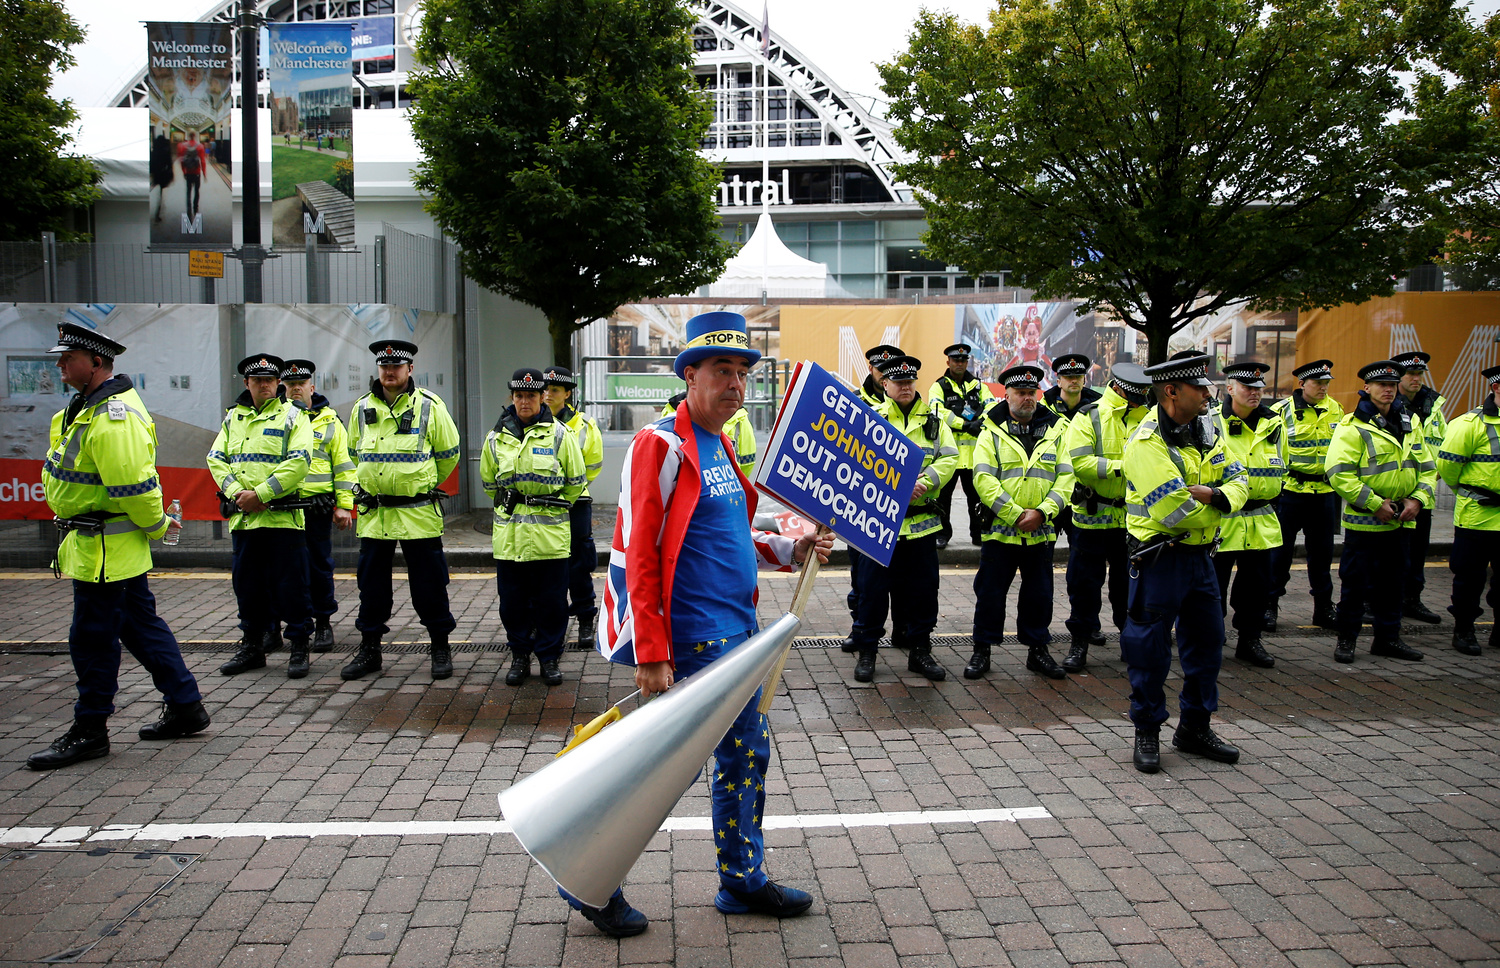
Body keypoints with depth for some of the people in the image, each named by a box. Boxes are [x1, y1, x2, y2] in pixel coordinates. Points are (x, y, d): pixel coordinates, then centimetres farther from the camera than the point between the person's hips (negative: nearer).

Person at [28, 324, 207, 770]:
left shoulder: (113, 417, -23)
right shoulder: (90, 406, 13)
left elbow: (135, 485, -25)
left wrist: (155, 526, -11)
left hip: (104, 549, -11)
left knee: (92, 639, 1)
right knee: (141, 625, 15)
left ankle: (89, 731, 14)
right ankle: (186, 707, 23)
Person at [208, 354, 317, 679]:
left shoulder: (293, 417, 1)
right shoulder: (233, 418, 17)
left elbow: (298, 462, -12)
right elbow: (216, 458, 8)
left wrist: (260, 494, -18)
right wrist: (237, 492, -9)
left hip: (282, 516, -5)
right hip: (242, 517, 5)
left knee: (289, 585, -2)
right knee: (247, 585, 12)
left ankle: (299, 648, 7)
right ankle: (252, 646, 24)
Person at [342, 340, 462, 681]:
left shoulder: (429, 406, -4)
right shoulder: (362, 408, 8)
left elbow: (448, 454, 5)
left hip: (418, 512, -3)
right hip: (373, 513, 4)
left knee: (428, 582, 2)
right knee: (371, 582, 9)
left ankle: (440, 647, 15)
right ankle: (369, 649, 22)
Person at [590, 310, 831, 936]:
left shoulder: (719, 446, 15)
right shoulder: (662, 444, -14)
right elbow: (637, 554, -19)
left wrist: (791, 550, 8)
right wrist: (651, 654, -22)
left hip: (737, 631, 9)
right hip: (694, 637, -9)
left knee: (748, 754, 15)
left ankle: (743, 880, 31)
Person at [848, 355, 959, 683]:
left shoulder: (933, 422, 11)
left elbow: (949, 458, 1)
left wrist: (926, 481, -17)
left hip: (921, 521, 3)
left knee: (922, 588, 9)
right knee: (873, 587, 2)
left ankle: (919, 650, 22)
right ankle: (866, 650, 15)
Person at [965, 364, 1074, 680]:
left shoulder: (1055, 431, 7)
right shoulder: (992, 431, -1)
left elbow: (1065, 477, 2)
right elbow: (983, 478, -11)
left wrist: (1042, 512, -13)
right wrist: (1016, 514, -18)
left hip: (1042, 531, 3)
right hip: (1000, 529, -2)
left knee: (1039, 593, 11)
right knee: (990, 591, 4)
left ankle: (1037, 649, 26)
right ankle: (982, 650, 17)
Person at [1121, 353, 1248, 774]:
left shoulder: (1206, 430, 7)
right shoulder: (1146, 442, -19)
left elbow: (1238, 480, 5)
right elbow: (1175, 511, -25)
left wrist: (1215, 496, -17)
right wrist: (1210, 508, -6)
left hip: (1200, 554, 8)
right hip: (1159, 558, -8)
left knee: (1207, 640, 15)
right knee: (1150, 647, 1)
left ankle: (1195, 727, 30)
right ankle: (1147, 732, 17)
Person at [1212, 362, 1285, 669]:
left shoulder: (1273, 425, 8)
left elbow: (1281, 465, 22)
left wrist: (1273, 499, 18)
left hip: (1261, 521, 5)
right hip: (1220, 518, -5)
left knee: (1258, 584, 11)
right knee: (1213, 585, 0)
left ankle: (1249, 641, 25)